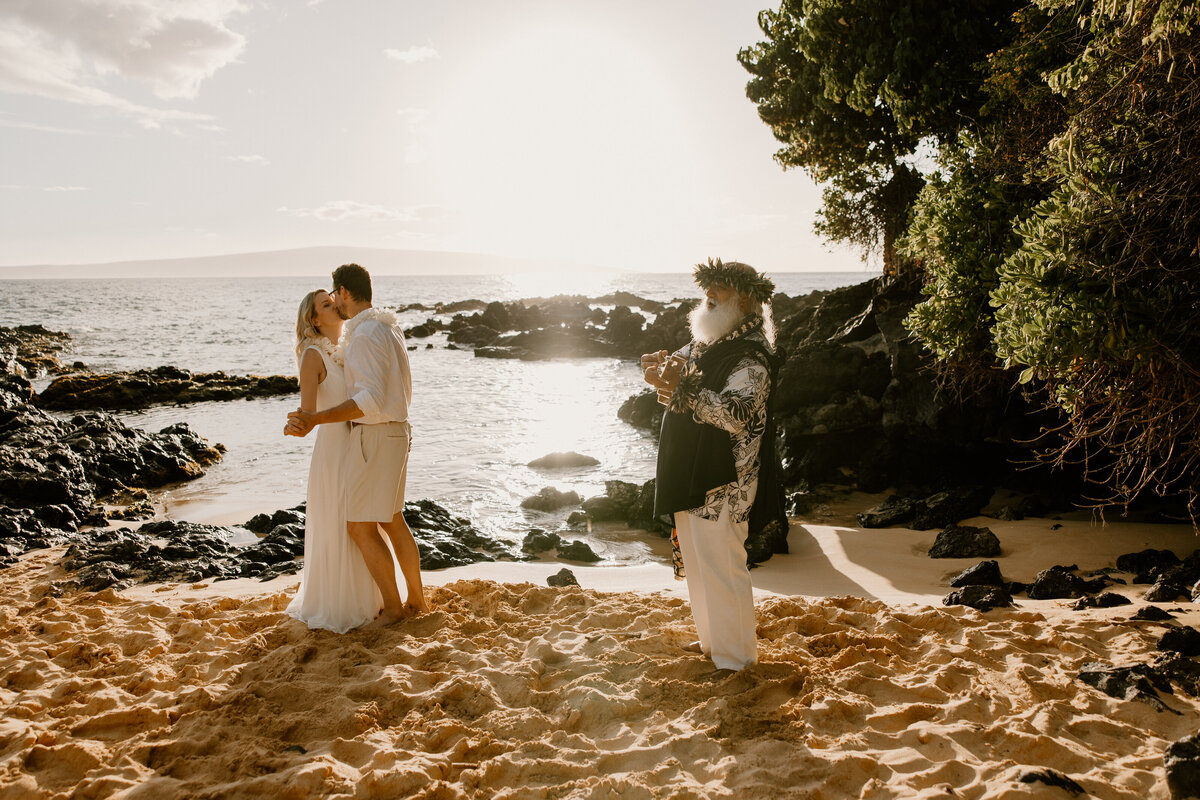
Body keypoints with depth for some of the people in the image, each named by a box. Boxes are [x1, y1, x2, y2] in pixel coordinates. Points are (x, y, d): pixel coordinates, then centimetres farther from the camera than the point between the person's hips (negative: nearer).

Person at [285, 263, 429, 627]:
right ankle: (416, 599, 27)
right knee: (391, 521, 19)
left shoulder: (365, 335, -20)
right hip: (396, 432, 10)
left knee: (360, 528, 0)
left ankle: (392, 607, 10)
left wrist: (315, 419, -39)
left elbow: (371, 400, -29)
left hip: (373, 438, -10)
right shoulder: (389, 329, 12)